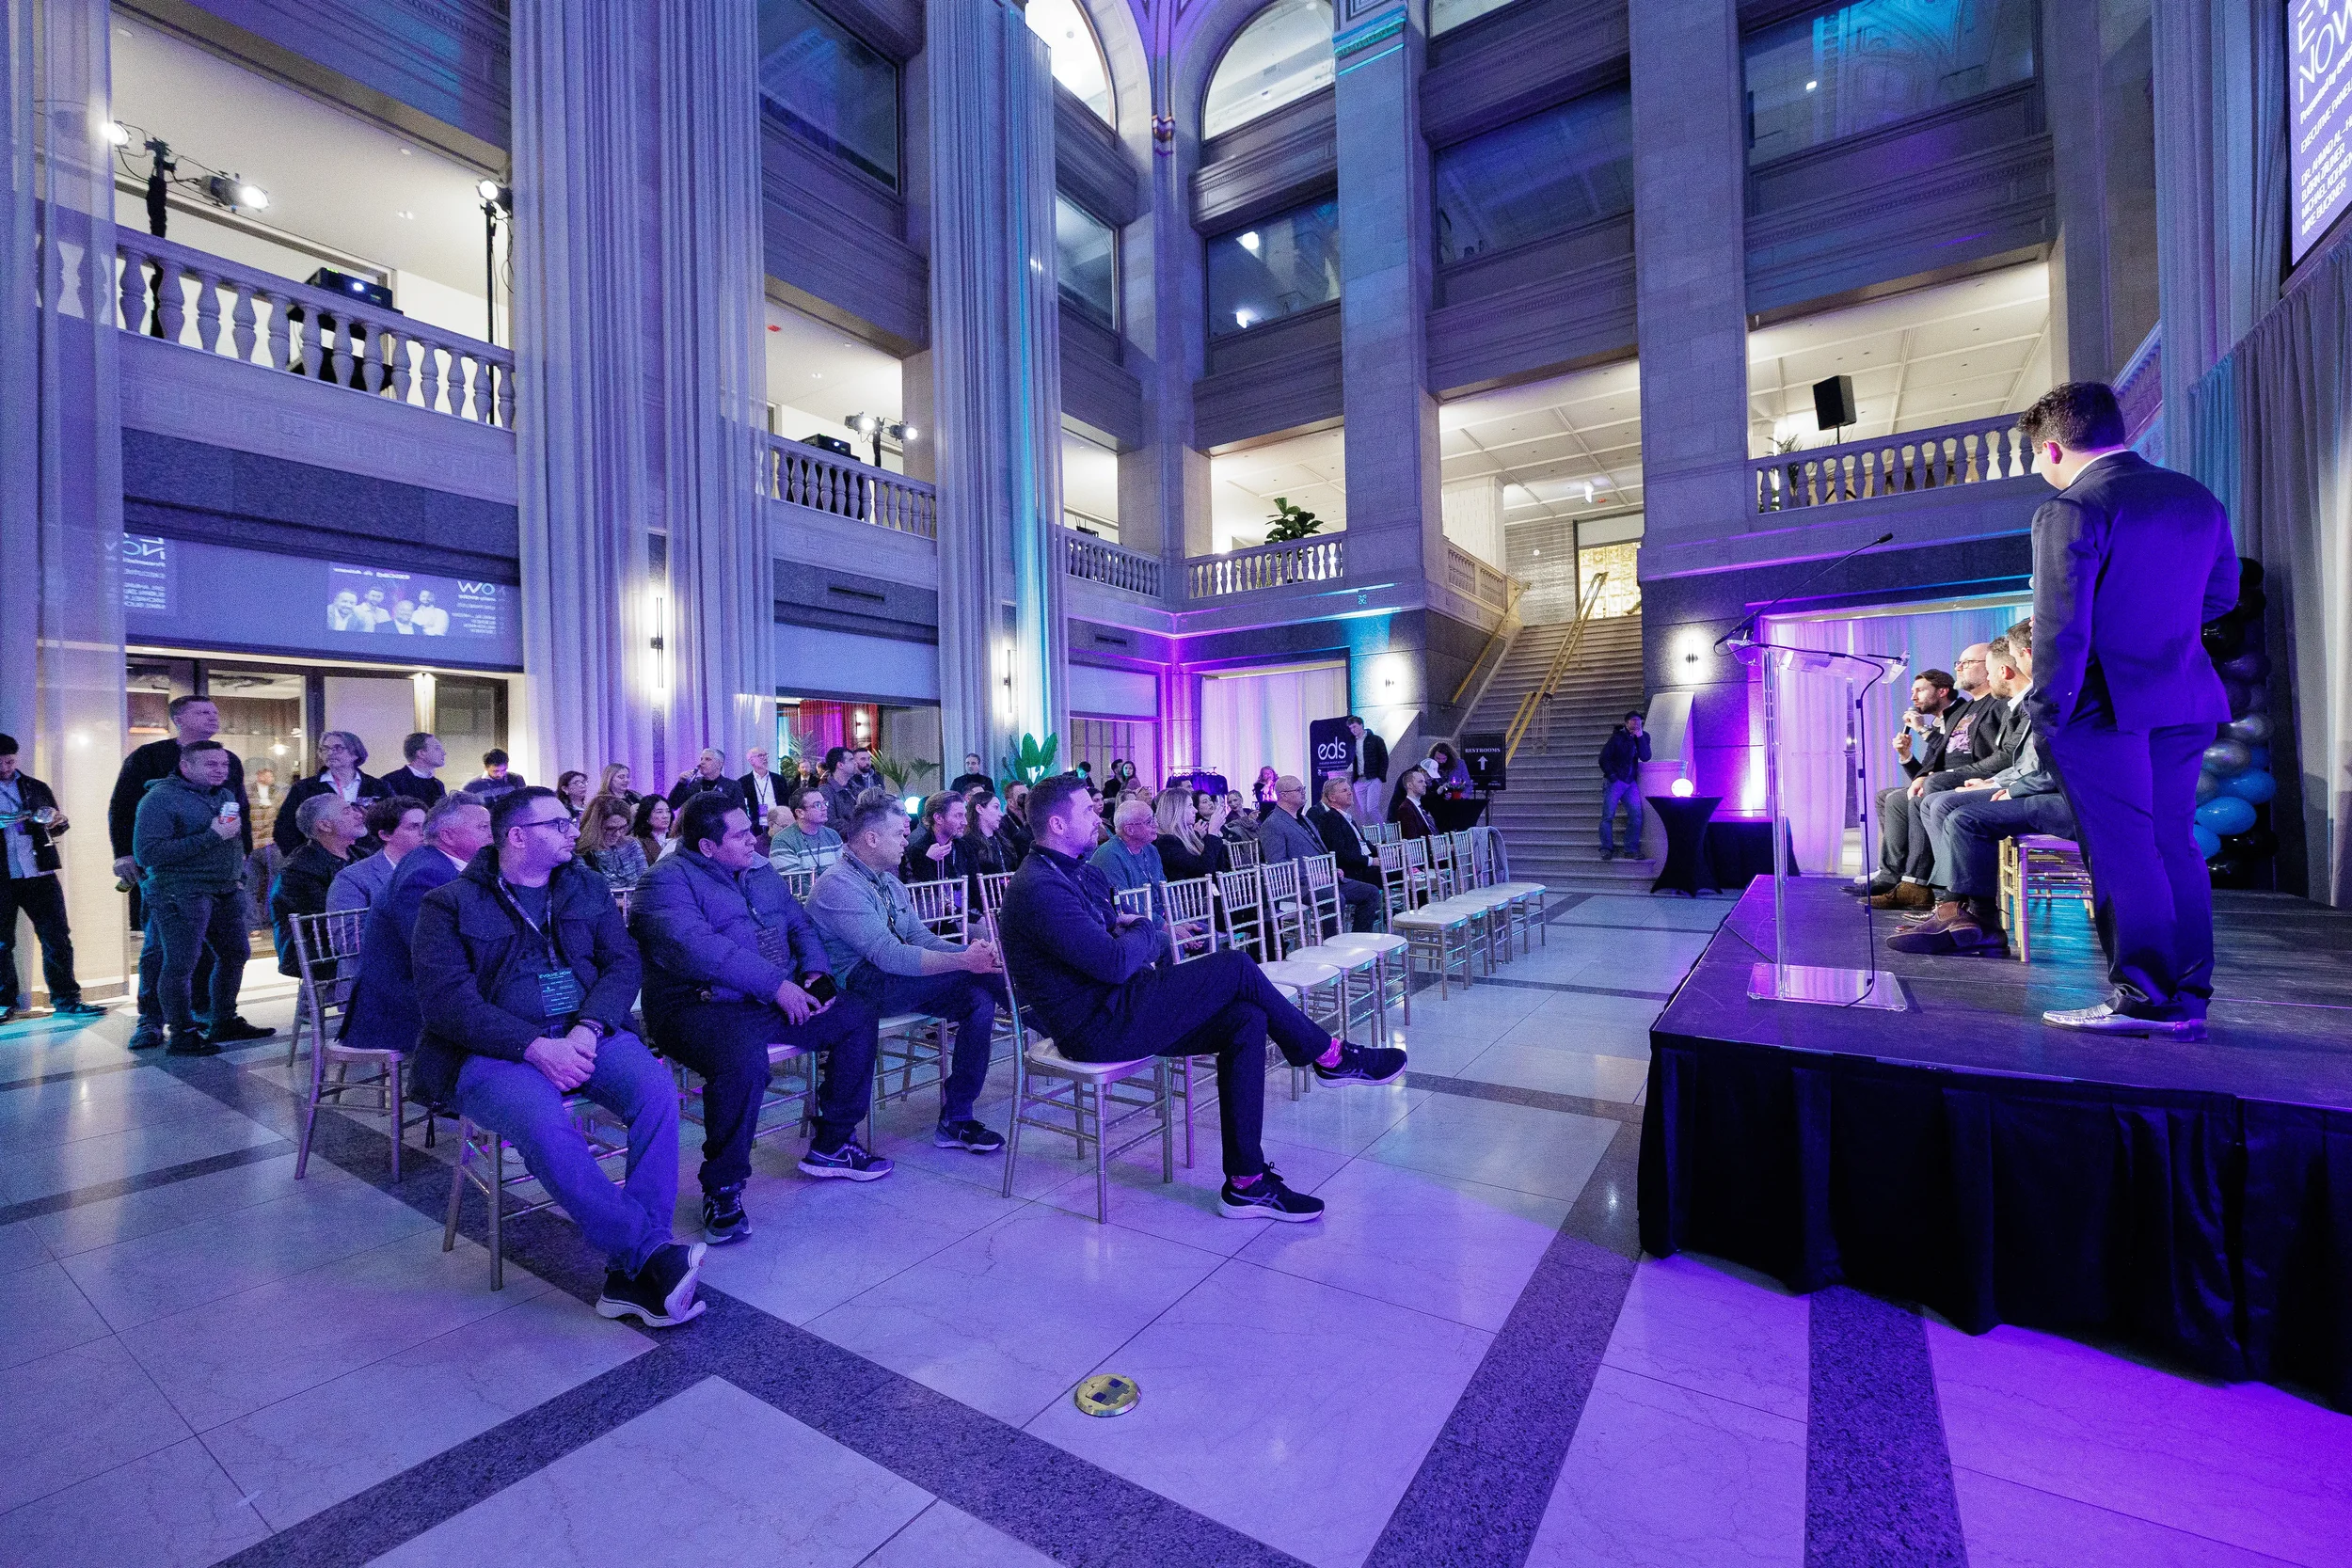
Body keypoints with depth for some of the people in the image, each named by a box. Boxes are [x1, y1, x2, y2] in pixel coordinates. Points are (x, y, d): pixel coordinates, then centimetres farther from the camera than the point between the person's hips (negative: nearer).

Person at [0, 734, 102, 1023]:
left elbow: (58, 827, 17)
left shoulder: (36, 788, 11)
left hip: (39, 874, 1)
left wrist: (56, 820, -7)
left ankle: (65, 1000, 6)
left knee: (57, 938, 0)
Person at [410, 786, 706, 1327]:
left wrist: (588, 1028, -14)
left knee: (657, 1090, -26)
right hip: (493, 1052, -3)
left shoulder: (587, 888, 15)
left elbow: (625, 963, 5)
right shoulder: (449, 904, 3)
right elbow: (444, 998, -9)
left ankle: (631, 1274, -23)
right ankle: (650, 1252, -27)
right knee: (545, 1124, -35)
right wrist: (535, 1046, -21)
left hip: (587, 1034, 3)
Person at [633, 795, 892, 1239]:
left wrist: (815, 973, -4)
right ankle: (722, 1189, -14)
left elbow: (801, 924, 17)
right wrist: (776, 984, -26)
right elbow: (697, 948, -24)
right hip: (701, 1006, -8)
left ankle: (832, 1145, 10)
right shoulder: (666, 882, -9)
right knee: (744, 1057, -38)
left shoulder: (760, 871, 16)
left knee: (859, 1015, -1)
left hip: (776, 1001, 8)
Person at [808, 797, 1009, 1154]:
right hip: (860, 985, -9)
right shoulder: (838, 885, -15)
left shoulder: (889, 881, 17)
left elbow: (919, 935, 10)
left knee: (979, 999, -14)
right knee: (973, 973, -26)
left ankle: (955, 1120, -7)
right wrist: (963, 960, -31)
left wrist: (968, 951, -10)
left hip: (895, 978, 9)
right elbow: (888, 955, -25)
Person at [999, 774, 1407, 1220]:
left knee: (1246, 1020, -8)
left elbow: (1148, 939, 19)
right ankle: (1331, 1056, 6)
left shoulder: (1080, 873, 14)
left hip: (1117, 1006, 10)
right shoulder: (1039, 887, -19)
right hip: (1097, 1027, -10)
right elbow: (1115, 962, -26)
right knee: (1236, 966, -15)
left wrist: (1130, 928, -4)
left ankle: (1247, 1183, -3)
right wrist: (1141, 929, -5)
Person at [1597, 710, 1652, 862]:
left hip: (1631, 782, 4)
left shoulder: (1643, 738, 9)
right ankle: (1607, 849, 0)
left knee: (1636, 815, -5)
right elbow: (1603, 760, -3)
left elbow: (1645, 757, -7)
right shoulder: (1617, 737, -2)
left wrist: (1640, 737, -12)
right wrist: (1612, 777, -9)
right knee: (1608, 815, -7)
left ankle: (1631, 850, 1)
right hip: (1614, 782, -4)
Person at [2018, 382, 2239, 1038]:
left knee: (2120, 850, -2)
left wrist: (2049, 712, -12)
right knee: (2173, 844, 12)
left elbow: (2061, 628, -18)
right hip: (2186, 703, 8)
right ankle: (2188, 1000, 18)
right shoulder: (2199, 499, 11)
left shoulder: (2069, 512, -14)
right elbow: (2219, 596, 20)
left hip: (2104, 708, -8)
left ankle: (2144, 998, 2)